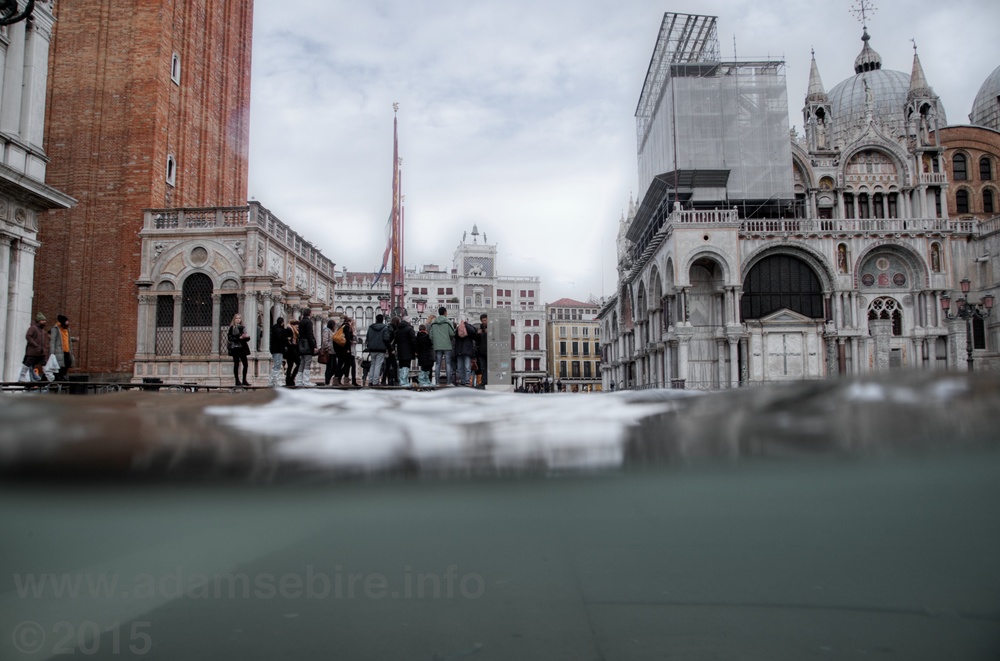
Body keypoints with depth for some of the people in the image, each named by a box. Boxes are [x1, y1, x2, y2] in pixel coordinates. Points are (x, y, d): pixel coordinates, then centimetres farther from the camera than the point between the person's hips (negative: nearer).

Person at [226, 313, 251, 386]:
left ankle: (244, 380, 12)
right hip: (235, 348, -6)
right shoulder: (232, 327, -3)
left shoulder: (242, 327, 14)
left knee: (245, 364, 3)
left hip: (242, 348, 6)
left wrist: (247, 336, -5)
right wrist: (239, 338, -19)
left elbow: (246, 338, 18)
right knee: (236, 364, -1)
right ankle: (237, 381, 4)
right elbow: (229, 338, -12)